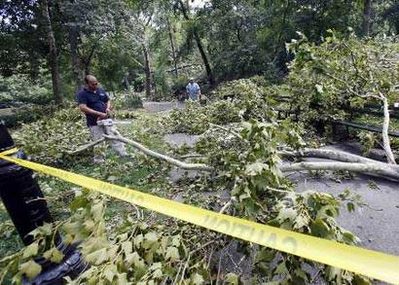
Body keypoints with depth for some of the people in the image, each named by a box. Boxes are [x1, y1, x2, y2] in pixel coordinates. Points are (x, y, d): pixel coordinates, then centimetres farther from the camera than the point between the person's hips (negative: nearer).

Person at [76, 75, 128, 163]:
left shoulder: (101, 90, 9)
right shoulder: (82, 94, -9)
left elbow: (108, 101, 20)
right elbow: (83, 108, -21)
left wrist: (108, 108, -4)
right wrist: (99, 114, -23)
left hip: (106, 120, 5)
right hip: (94, 123, -5)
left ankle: (124, 155, 13)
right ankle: (99, 161, 17)